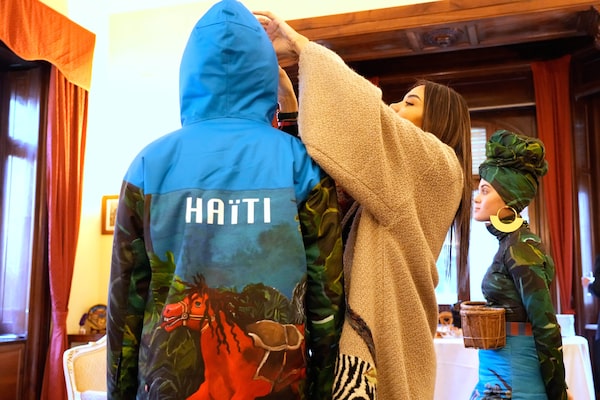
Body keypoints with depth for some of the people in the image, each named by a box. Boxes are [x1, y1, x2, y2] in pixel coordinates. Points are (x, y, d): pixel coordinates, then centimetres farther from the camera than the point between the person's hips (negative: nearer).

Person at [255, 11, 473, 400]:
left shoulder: (440, 165, -3)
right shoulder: (397, 177, 20)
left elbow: (366, 112, -16)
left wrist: (303, 46, -7)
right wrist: (295, 62, 9)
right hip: (362, 322, 7)